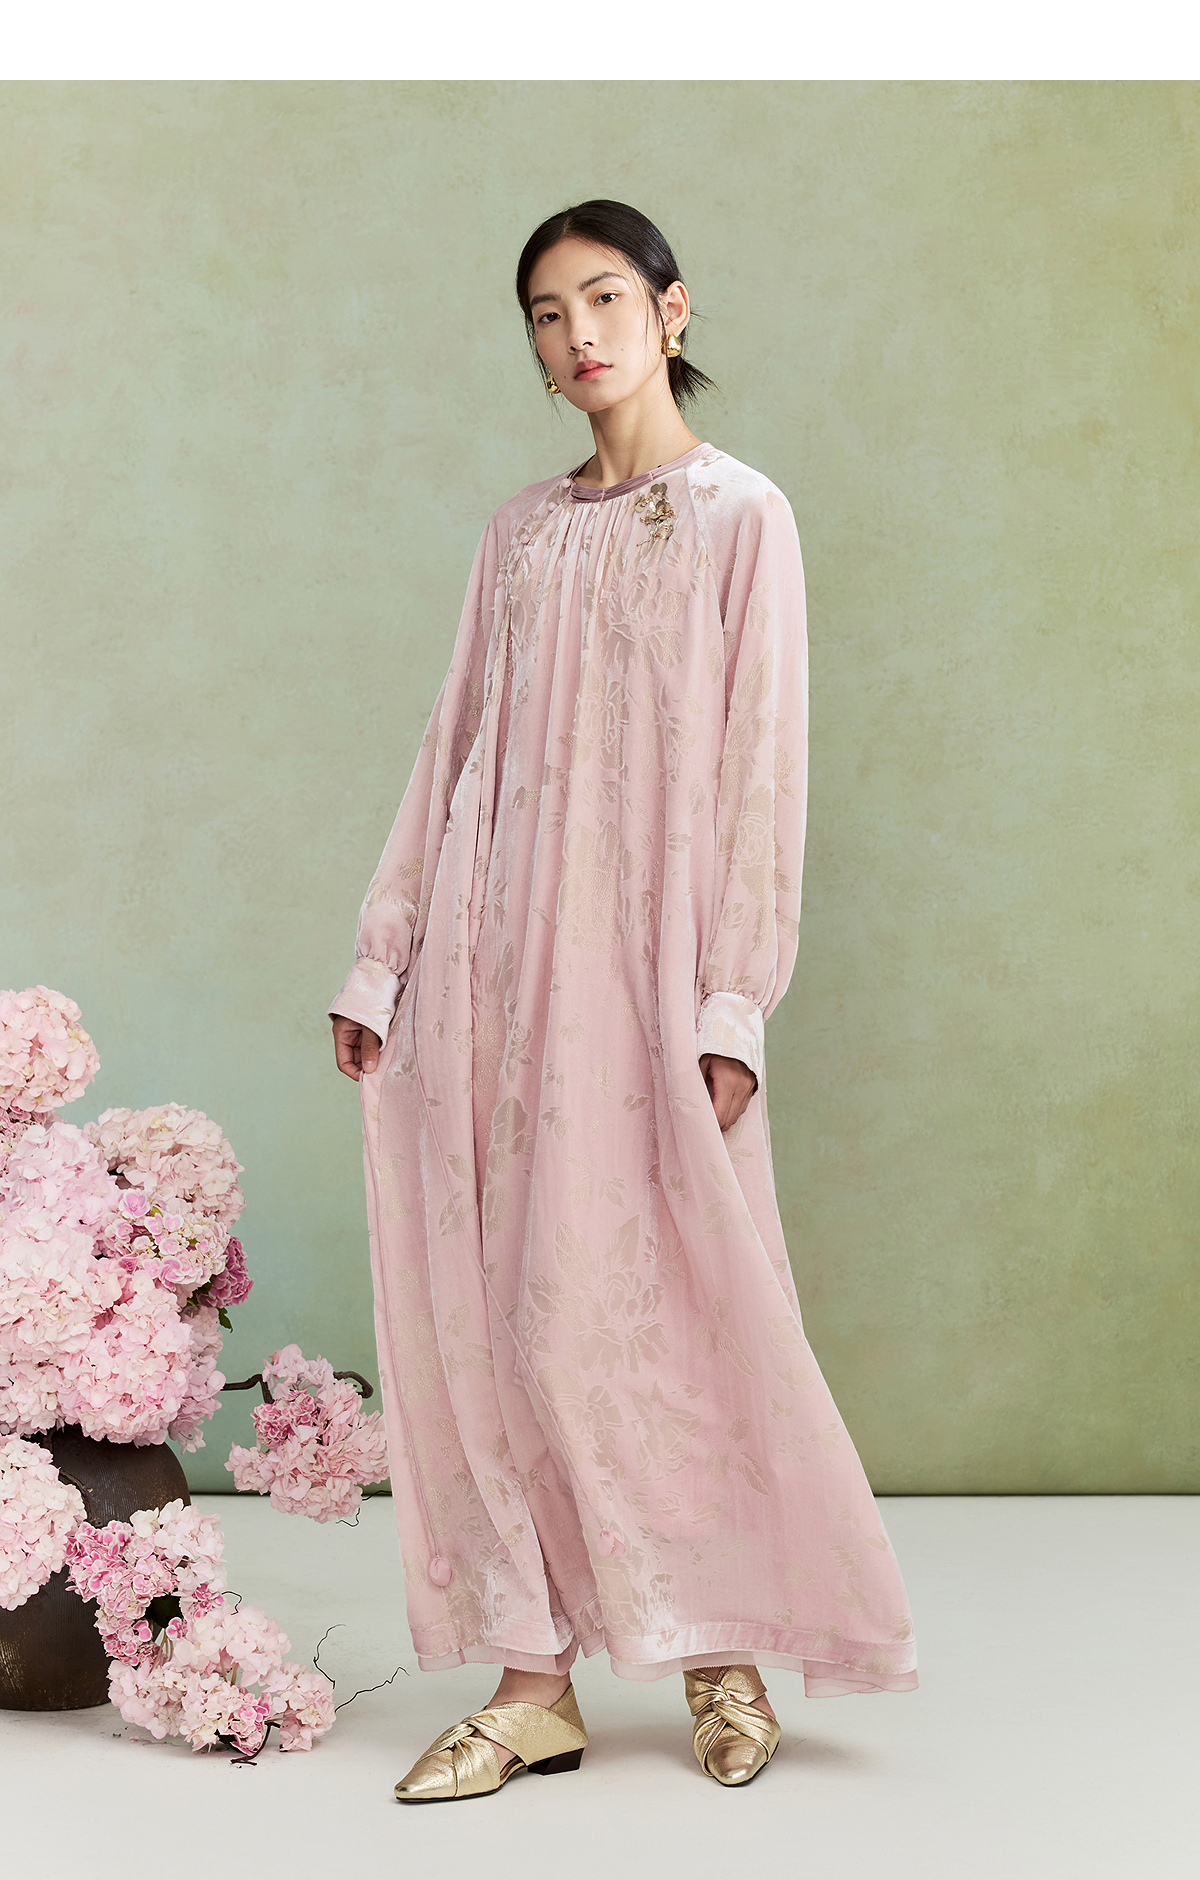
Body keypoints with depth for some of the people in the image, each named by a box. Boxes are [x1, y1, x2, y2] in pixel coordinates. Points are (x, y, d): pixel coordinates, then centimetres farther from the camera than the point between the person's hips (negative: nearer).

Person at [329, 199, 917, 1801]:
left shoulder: (738, 515, 1)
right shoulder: (520, 533, 16)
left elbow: (761, 767, -5)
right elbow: (455, 750, 16)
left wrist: (730, 1004, -11)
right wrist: (385, 961, 12)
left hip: (637, 948, -5)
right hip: (492, 948, 5)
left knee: (636, 1299, -4)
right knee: (484, 1309, 2)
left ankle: (727, 1651, 16)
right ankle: (535, 1679, 10)